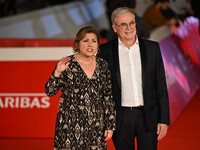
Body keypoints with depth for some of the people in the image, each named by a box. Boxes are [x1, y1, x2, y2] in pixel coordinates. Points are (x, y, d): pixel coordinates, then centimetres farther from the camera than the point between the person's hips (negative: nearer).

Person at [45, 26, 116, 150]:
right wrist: (57, 73, -18)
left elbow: (108, 97, 11)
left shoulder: (103, 66, 8)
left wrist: (110, 125, 7)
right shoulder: (67, 64, -2)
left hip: (95, 126, 3)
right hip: (70, 125, -3)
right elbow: (50, 92, -2)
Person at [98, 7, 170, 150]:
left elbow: (161, 85, 3)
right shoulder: (105, 51, 0)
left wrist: (164, 119, -1)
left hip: (148, 117, 1)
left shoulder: (153, 47, 3)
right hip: (121, 118, 0)